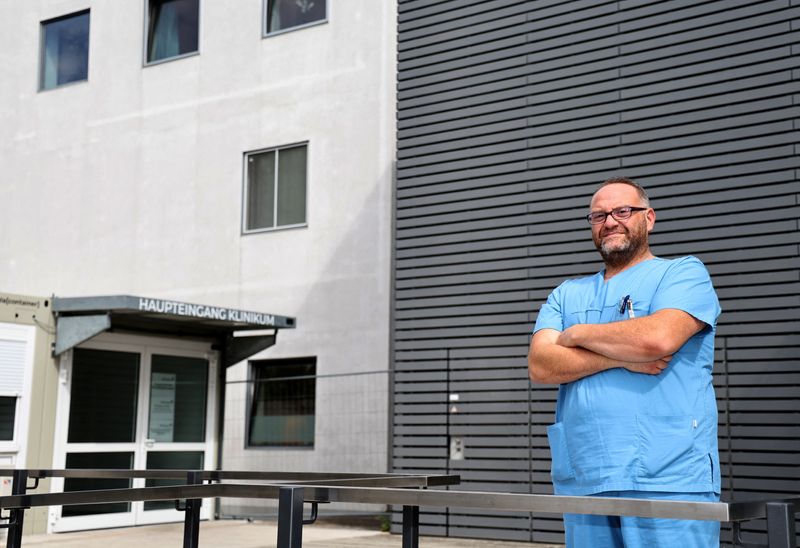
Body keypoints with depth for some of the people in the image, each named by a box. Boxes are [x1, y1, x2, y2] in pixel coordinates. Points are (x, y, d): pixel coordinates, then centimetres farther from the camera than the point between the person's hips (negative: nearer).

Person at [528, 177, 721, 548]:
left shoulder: (684, 273, 4)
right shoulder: (567, 294, 18)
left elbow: (658, 337, -16)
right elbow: (540, 365, 2)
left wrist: (577, 334, 0)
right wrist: (623, 357, -10)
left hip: (667, 481, -4)